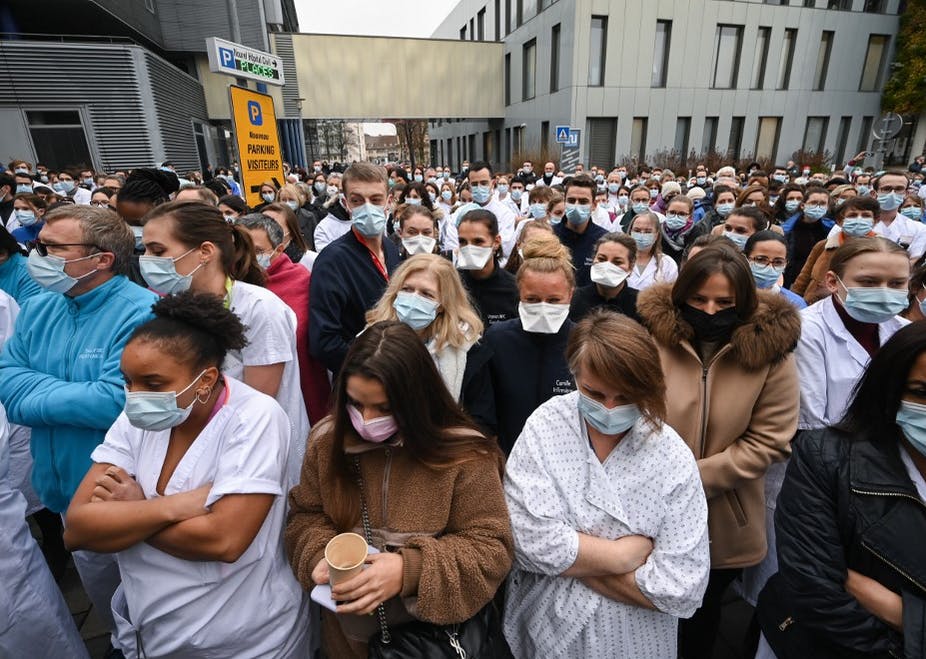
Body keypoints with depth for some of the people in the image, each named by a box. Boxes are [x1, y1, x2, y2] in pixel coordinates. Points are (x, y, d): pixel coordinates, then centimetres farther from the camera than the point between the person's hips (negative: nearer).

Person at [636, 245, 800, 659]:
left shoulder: (770, 353, -10)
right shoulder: (652, 337, -12)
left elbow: (767, 441, -12)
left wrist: (694, 478, -19)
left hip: (724, 525, 1)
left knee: (701, 620, 26)